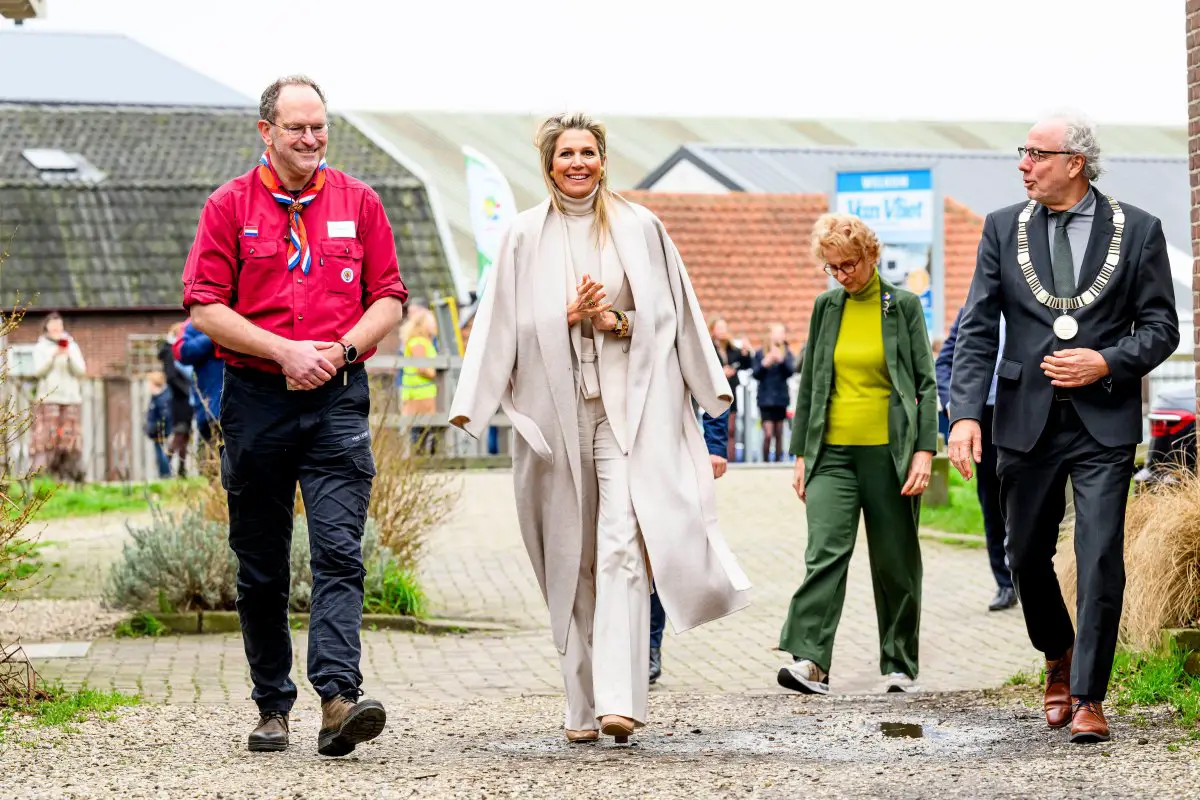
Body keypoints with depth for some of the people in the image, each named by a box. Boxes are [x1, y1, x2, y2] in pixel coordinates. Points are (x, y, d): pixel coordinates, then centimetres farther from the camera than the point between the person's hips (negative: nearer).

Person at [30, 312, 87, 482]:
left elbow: (81, 371, 5)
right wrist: (54, 355, -12)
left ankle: (68, 476, -6)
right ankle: (44, 475, -14)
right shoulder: (41, 347, 9)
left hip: (71, 398, 2)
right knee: (48, 438, -11)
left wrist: (69, 354, -10)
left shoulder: (72, 346, 13)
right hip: (48, 398, -2)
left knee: (69, 437, -5)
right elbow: (38, 371, -2)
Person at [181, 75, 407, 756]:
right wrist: (284, 351, -12)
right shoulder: (230, 206, 4)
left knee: (340, 551, -13)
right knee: (261, 567, 6)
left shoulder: (358, 202, 9)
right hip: (256, 399, 0)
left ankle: (339, 698, -22)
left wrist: (340, 348, -9)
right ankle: (273, 706, 17)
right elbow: (206, 307, -2)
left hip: (339, 398, 0)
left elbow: (389, 298, 9)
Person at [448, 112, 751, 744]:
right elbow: (510, 327, 5)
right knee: (572, 559, 4)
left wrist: (616, 322, -6)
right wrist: (571, 315, -10)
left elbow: (670, 314, 10)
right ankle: (581, 708, 11)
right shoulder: (526, 237, 8)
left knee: (621, 547, -15)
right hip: (556, 406, 1)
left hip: (629, 402, -1)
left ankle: (619, 700, -23)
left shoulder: (638, 228, 7)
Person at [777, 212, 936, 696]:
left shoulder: (903, 306, 2)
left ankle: (900, 666, 17)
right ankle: (809, 661, -23)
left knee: (895, 563, 6)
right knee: (825, 553, -14)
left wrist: (924, 452, -9)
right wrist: (801, 454, 11)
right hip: (832, 452, 2)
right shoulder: (826, 307, 10)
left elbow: (925, 383, 1)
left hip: (888, 453, -2)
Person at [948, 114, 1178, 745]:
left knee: (1100, 560, -9)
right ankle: (1058, 657, 38)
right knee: (1026, 554, 11)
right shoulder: (1003, 228, 6)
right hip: (1027, 420, 3)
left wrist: (1107, 362, -14)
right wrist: (966, 412, -11)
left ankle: (1089, 697, 2)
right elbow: (977, 330, 1)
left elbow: (1161, 327, 4)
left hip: (1104, 420, -2)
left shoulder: (1137, 230, 1)